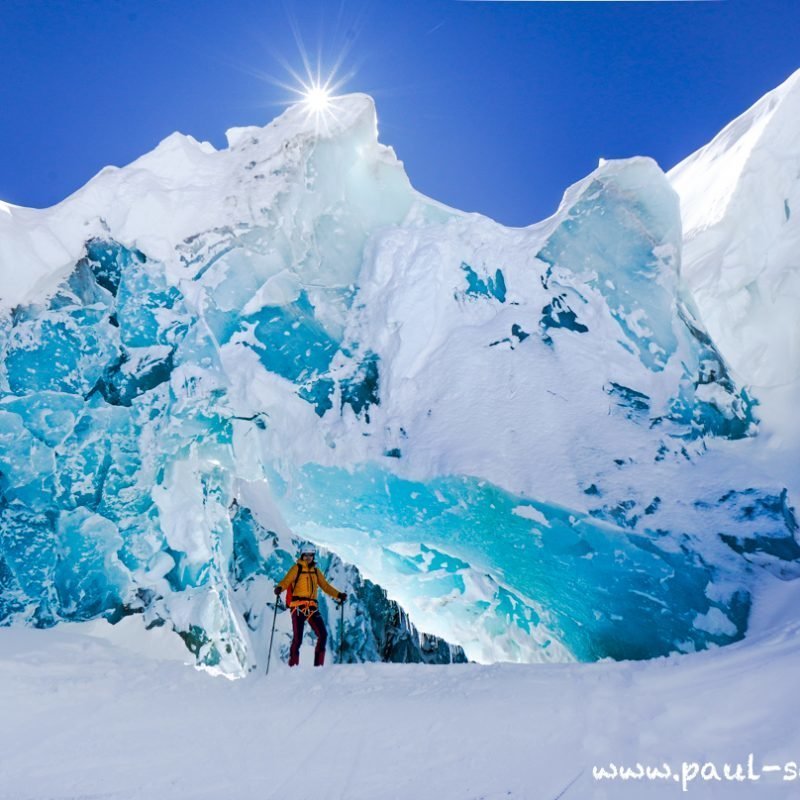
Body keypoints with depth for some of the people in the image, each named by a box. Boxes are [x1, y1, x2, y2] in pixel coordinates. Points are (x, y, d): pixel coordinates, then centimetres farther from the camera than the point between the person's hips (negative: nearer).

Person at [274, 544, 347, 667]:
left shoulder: (316, 571, 18)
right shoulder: (296, 568, 3)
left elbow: (325, 586, 20)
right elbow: (286, 581, -10)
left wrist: (339, 595, 9)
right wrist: (279, 588, -32)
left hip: (312, 607, 5)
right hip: (298, 606, -5)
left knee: (323, 634, -5)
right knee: (297, 637, -8)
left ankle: (319, 664, 6)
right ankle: (293, 665, 6)